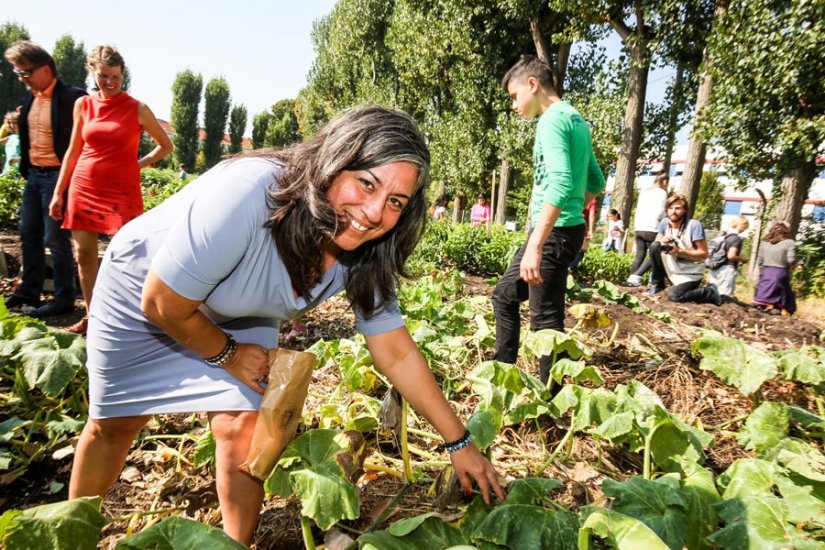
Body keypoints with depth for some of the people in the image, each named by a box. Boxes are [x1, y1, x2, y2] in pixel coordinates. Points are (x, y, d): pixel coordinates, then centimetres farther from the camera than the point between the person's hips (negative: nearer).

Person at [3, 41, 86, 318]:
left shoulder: (72, 97, -13)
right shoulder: (30, 96, 11)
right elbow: (27, 133, 22)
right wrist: (25, 168, 12)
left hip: (57, 176, -8)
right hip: (33, 174, 8)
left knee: (56, 238, -4)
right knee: (29, 234, 13)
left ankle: (64, 298, 7)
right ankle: (29, 291, 25)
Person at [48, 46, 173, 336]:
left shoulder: (137, 109, -2)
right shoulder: (83, 104, 7)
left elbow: (166, 145, 8)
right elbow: (73, 152, 11)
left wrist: (141, 163, -2)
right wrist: (58, 192, 10)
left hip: (122, 190, -4)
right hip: (84, 187, 4)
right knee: (84, 253, 5)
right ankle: (90, 316, 18)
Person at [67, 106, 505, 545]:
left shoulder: (364, 258, -24)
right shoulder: (246, 194, -42)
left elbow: (397, 355, -14)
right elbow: (163, 305, -30)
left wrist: (459, 442, -12)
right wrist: (228, 356, -14)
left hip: (239, 319, 3)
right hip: (141, 291, -3)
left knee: (243, 426, -8)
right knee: (113, 424, 12)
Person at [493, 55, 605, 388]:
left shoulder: (552, 119, -13)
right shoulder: (575, 119, 17)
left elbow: (560, 183, -27)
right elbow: (596, 181, 24)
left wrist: (535, 245, -31)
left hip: (554, 233, -10)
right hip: (564, 230, 10)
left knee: (546, 320, -4)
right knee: (505, 295, 18)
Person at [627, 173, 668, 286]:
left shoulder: (643, 191, 18)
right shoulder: (661, 192, -2)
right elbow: (659, 214, -10)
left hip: (638, 228, 7)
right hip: (651, 230, -7)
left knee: (640, 255, 8)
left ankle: (632, 277, -4)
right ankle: (636, 276, -14)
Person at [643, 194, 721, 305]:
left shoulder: (694, 225, -20)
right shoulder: (664, 222, -5)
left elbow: (704, 253, -18)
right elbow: (656, 242, 2)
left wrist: (680, 251, -27)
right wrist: (662, 240, -20)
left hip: (691, 273, -5)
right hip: (672, 269, 5)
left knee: (674, 296, -23)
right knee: (654, 246, -15)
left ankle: (710, 292, 5)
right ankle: (657, 284, 0)